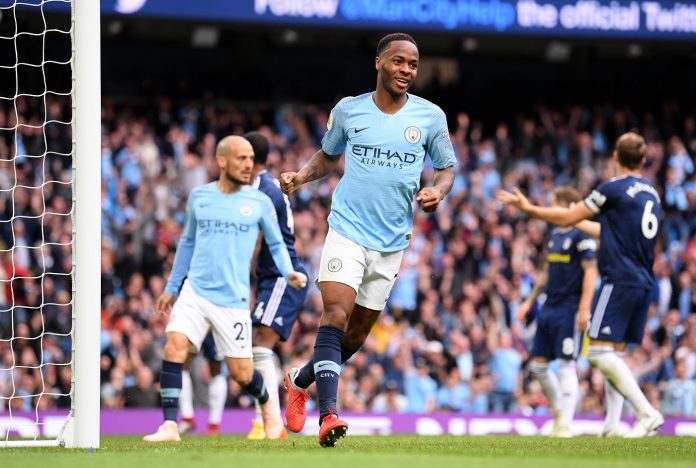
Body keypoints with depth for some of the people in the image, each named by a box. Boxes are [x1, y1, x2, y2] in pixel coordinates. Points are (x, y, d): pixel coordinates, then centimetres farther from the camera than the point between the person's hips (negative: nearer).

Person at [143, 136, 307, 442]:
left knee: (242, 374, 2)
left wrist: (289, 273, -6)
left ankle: (268, 408, 34)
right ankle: (170, 426, -19)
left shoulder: (259, 202, 2)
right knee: (174, 347, -20)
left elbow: (276, 244, 13)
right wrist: (171, 288, 22)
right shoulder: (199, 197, 7)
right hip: (195, 290, 1)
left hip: (233, 299, -1)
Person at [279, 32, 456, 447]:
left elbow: (448, 166, 10)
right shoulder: (348, 110, 1)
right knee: (336, 316, -21)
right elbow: (329, 155, 18)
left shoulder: (430, 116, 0)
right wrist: (302, 175, -1)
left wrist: (438, 190, -11)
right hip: (348, 231, -2)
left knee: (356, 336, 10)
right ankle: (328, 414, -28)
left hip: (392, 242, 2)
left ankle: (301, 381, 37)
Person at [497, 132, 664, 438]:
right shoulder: (651, 194, 16)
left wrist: (528, 208, 12)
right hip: (644, 283, 8)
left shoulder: (613, 189, -8)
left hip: (620, 280, -8)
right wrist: (581, 223, 40)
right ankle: (612, 424, 4)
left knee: (599, 351, -10)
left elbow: (567, 218, 0)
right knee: (615, 353, 12)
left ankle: (647, 413, -19)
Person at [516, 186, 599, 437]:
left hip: (569, 310, -8)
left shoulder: (581, 236, -10)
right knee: (538, 364, 7)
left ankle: (565, 424, -5)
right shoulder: (554, 235, 15)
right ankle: (559, 409, 23)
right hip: (549, 308, 8)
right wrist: (529, 302, 23)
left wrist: (584, 308, -21)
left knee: (566, 365, -8)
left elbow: (591, 272, -14)